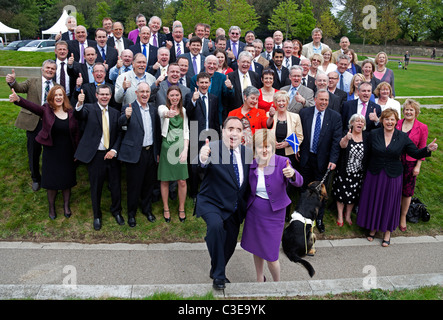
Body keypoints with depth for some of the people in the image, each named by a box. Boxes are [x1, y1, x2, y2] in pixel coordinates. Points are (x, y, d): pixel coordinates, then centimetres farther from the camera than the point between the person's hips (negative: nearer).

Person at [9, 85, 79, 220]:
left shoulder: (71, 112, -3)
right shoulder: (46, 110, -7)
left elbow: (75, 133, 1)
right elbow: (32, 106, -27)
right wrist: (18, 99, -47)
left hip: (67, 154, 1)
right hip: (51, 153, -1)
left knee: (67, 180, 12)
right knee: (51, 181, 9)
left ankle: (66, 205, 32)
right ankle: (51, 207, 30)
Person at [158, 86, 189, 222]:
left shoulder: (184, 111, 9)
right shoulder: (163, 108, -1)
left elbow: (186, 131, 7)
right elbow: (162, 113, -28)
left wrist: (185, 149, -7)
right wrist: (168, 114, -53)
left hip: (180, 148, 2)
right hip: (166, 148, -2)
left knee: (182, 181, 3)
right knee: (164, 180, 7)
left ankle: (181, 208, 22)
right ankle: (166, 208, 25)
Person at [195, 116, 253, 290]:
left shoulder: (247, 152, -2)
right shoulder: (212, 148, -17)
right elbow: (201, 166, -36)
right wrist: (203, 159, -58)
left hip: (235, 208, 5)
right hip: (212, 204, -5)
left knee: (230, 244, 16)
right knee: (216, 225, -34)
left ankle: (216, 271, 47)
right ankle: (218, 275, -16)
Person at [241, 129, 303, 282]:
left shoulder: (282, 162, -15)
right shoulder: (251, 165, -4)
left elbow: (299, 183, -27)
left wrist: (292, 174, -48)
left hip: (273, 214, -4)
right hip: (254, 212, 4)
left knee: (270, 255, 0)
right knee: (256, 249, 17)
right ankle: (260, 279, 41)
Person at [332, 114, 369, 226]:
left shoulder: (366, 136, -1)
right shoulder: (346, 133, -10)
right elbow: (342, 145, -33)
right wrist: (346, 138, -53)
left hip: (358, 173, 3)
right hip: (344, 171, -3)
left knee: (353, 195, 13)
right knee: (341, 194, 7)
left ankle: (348, 215, 33)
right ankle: (340, 216, 24)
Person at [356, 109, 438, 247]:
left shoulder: (402, 137, -2)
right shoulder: (373, 134, -4)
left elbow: (415, 153, -2)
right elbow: (367, 154, -4)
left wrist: (428, 149, -18)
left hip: (393, 177, 0)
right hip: (374, 175, 0)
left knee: (390, 202, 9)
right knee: (373, 201, 9)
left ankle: (387, 232, 25)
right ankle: (373, 228, 30)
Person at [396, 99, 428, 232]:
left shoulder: (422, 127, -4)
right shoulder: (397, 124, 0)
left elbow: (422, 149, -1)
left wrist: (418, 166, -4)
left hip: (410, 163, -1)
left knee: (407, 191, 9)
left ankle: (403, 217, 26)